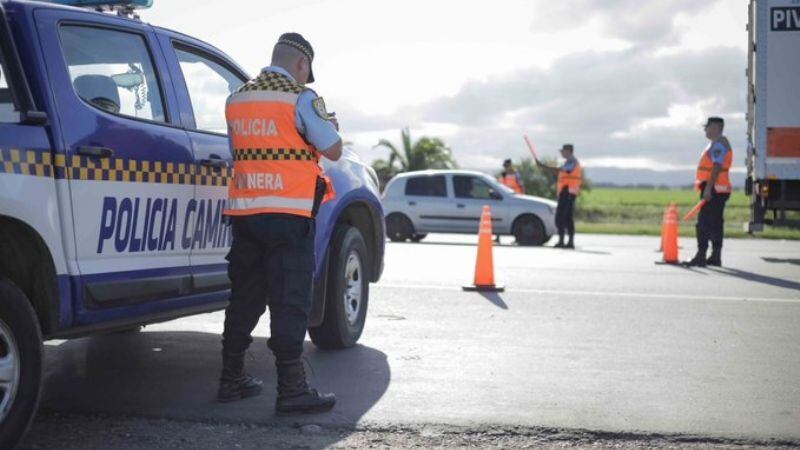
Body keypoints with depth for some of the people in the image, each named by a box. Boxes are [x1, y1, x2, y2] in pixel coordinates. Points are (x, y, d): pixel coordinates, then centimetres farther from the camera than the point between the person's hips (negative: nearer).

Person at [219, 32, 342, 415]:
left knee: (244, 296, 14)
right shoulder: (300, 97, -7)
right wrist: (330, 126, 15)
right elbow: (333, 150, -5)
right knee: (289, 301, -5)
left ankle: (231, 379, 20)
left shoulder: (236, 99, 14)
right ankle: (291, 390, -5)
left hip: (243, 211, 6)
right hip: (287, 213, -6)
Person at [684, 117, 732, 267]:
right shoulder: (717, 144, 20)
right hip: (717, 190, 11)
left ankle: (701, 257, -14)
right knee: (715, 224, 12)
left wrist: (708, 188, -26)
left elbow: (717, 168, -22)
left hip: (713, 190, -11)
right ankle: (716, 257, 15)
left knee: (704, 223, -12)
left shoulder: (718, 144, -13)